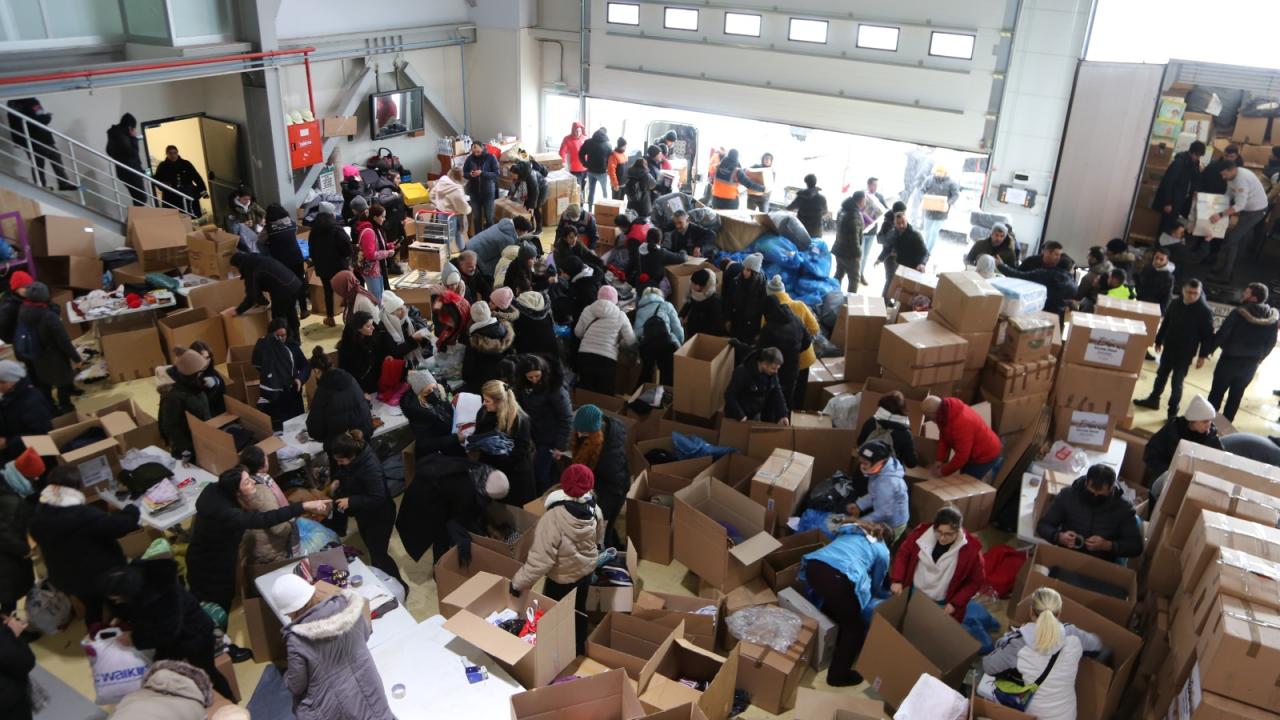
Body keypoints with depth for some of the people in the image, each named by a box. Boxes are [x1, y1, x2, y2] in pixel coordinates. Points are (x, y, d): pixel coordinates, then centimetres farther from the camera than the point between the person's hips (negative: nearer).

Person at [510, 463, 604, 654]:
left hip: (562, 579, -6)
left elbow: (540, 559, -34)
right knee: (579, 610, 27)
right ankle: (579, 648, 47)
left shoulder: (554, 519, -37)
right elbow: (599, 538, 5)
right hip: (587, 570, 6)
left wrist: (518, 583, -23)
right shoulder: (593, 508, -15)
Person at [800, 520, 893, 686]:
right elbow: (876, 587, 35)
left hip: (813, 566, 6)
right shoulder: (882, 551, 24)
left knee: (833, 608, 34)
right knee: (855, 627, 16)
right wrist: (889, 596, 59)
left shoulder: (851, 530, 36)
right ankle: (838, 676, 21)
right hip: (838, 577, -6)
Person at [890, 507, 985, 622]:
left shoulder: (971, 549, -25)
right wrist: (897, 580, -13)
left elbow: (976, 581, -10)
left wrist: (955, 603, -15)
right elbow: (903, 553, -4)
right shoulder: (922, 532, -20)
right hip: (912, 594, 3)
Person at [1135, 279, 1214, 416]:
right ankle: (1153, 399, 37)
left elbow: (1208, 335, -13)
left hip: (1186, 353, -5)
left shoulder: (1205, 311, -15)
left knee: (1177, 382, 0)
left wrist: (1203, 356, -14)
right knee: (1161, 375, 19)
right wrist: (1158, 341, 16)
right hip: (1168, 348, 5)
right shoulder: (1175, 304, -1)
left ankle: (1173, 411, 12)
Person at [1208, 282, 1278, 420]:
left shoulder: (1239, 313, -22)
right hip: (1251, 363, 5)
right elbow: (1271, 342, 5)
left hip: (1230, 360, -4)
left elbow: (1221, 335, -19)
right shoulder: (1272, 317, -5)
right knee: (1236, 395, 18)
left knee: (1217, 392, 9)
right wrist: (1259, 358, 20)